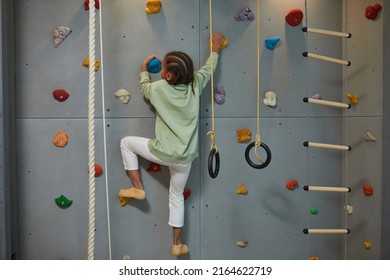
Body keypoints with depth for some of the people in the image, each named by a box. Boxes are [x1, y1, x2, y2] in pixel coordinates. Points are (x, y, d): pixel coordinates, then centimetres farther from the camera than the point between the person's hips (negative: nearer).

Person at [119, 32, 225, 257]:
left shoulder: (159, 88, -10)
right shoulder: (195, 86, -3)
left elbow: (145, 89, 14)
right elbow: (208, 68, 17)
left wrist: (144, 69, 30)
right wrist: (215, 49, 32)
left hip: (163, 153, -4)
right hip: (185, 158, 4)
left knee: (127, 142, 19)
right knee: (177, 197, 21)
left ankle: (138, 189, 18)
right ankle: (178, 244, 29)